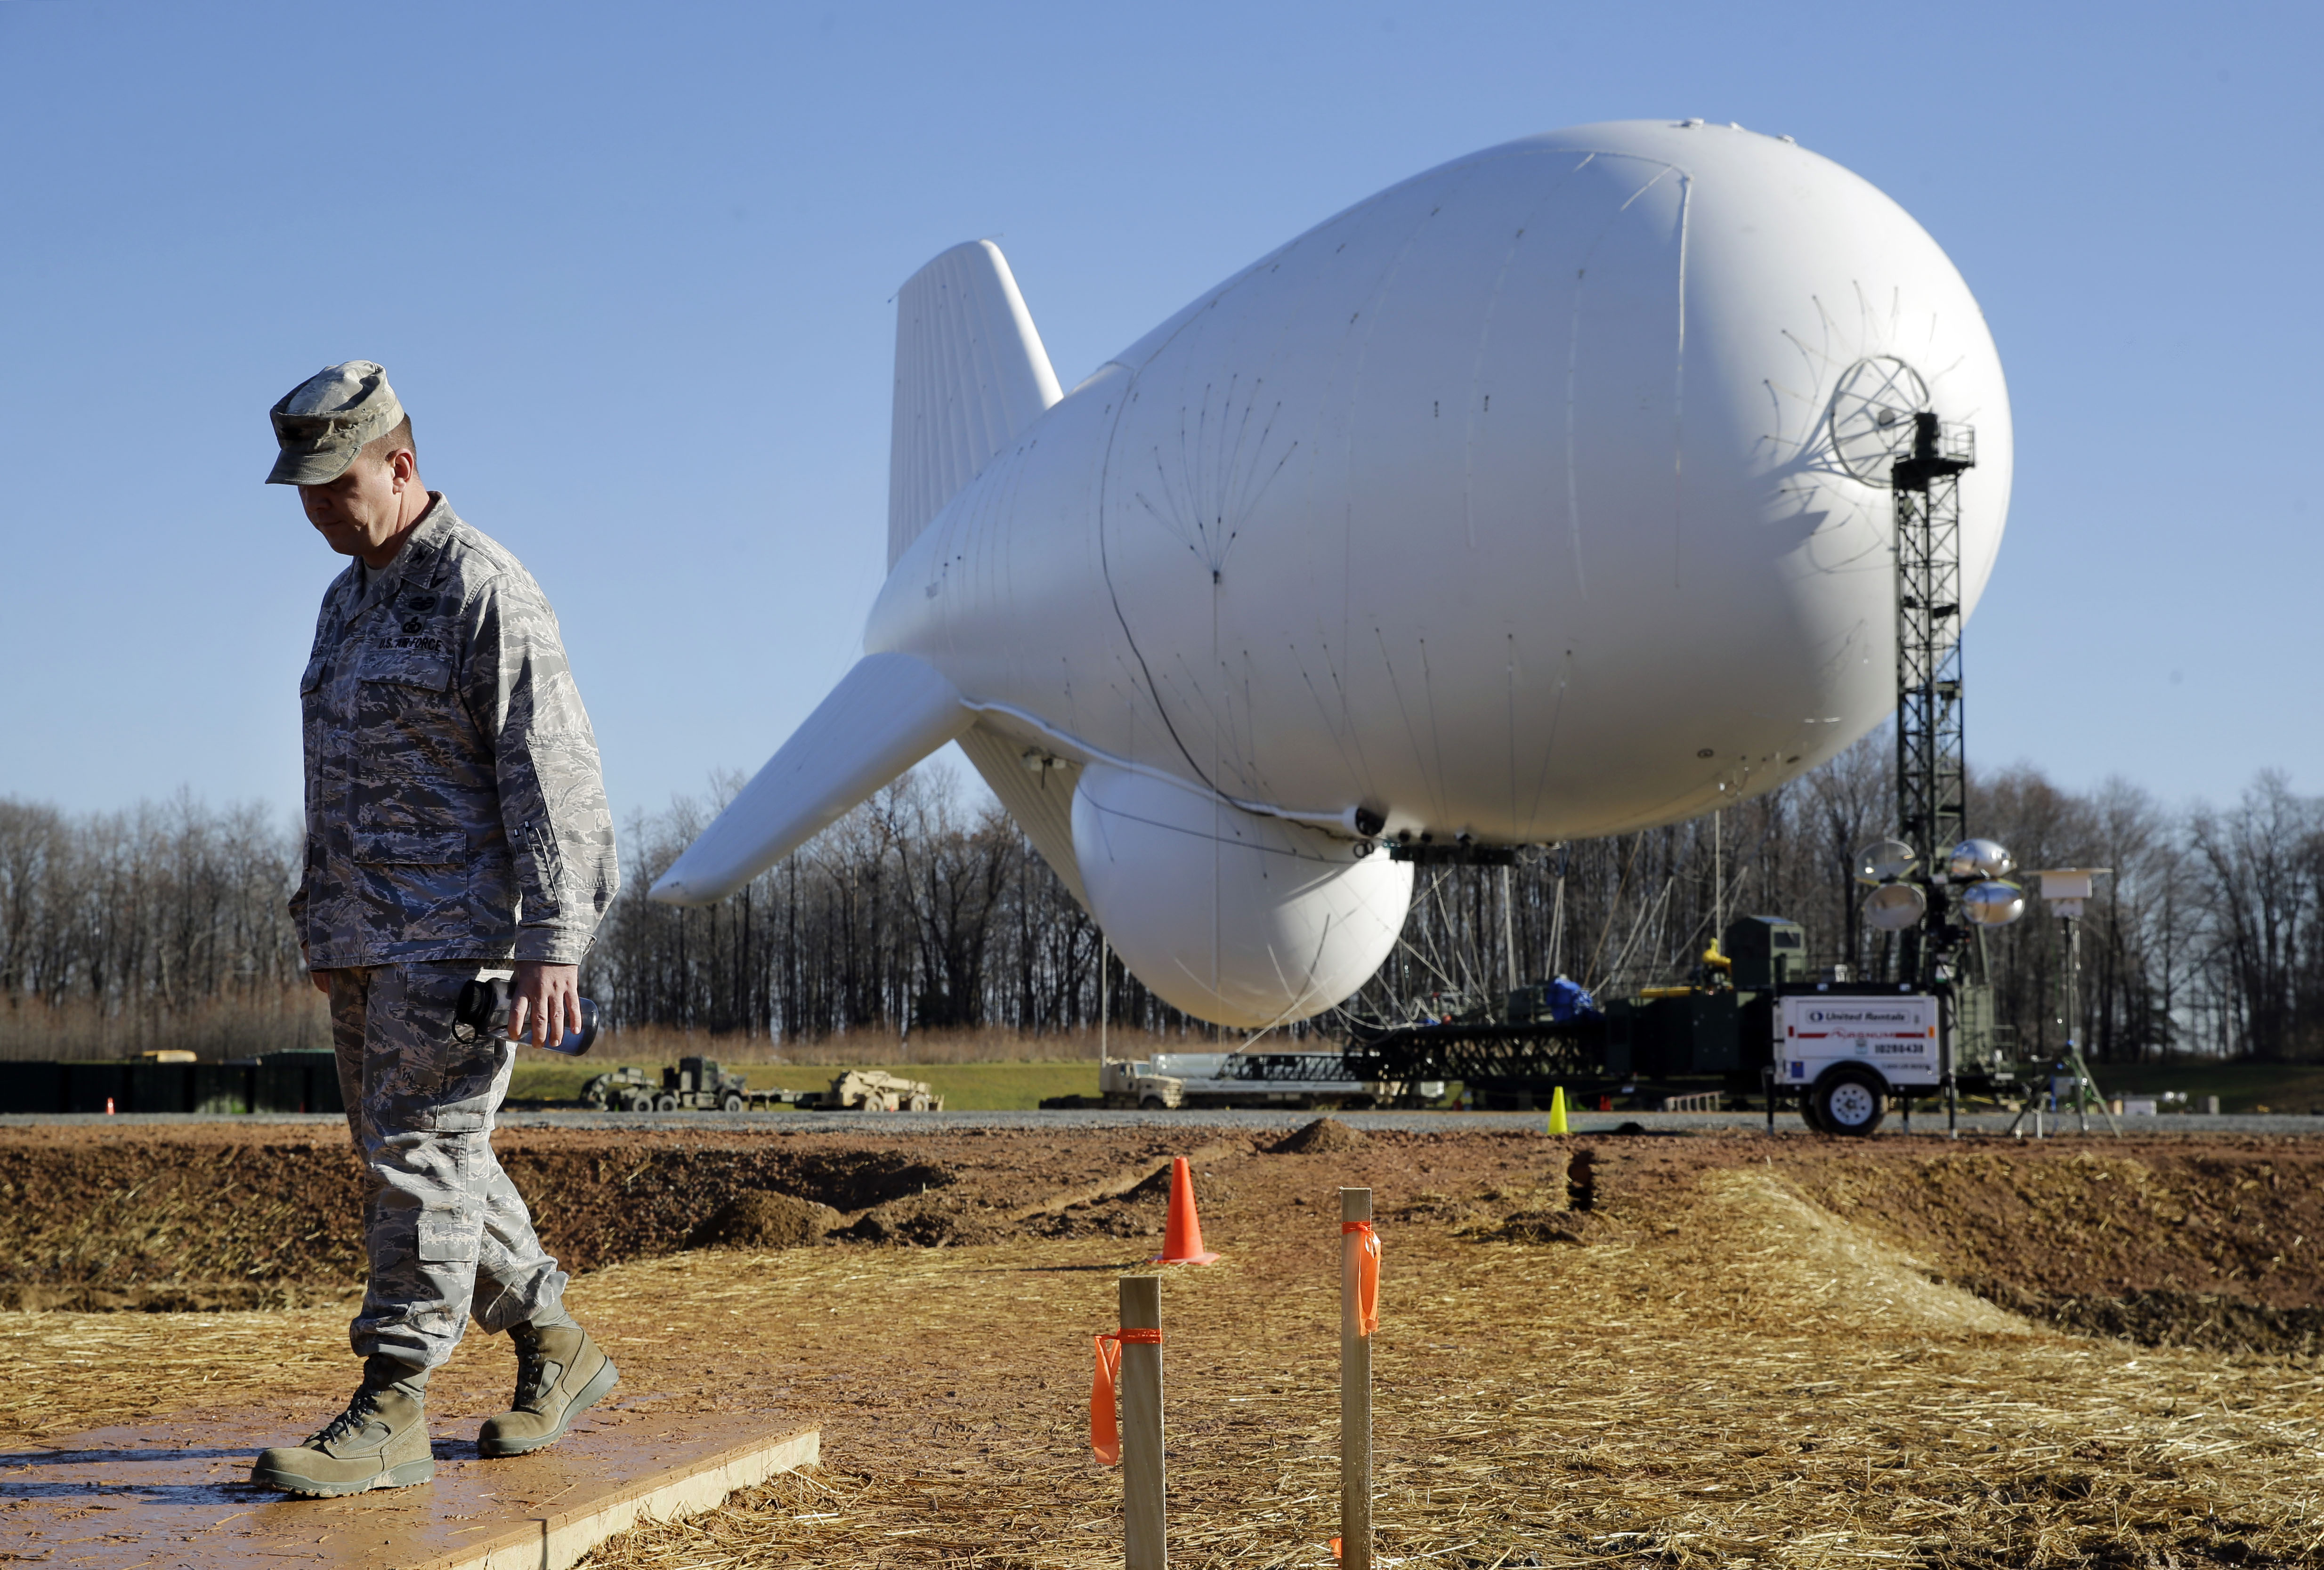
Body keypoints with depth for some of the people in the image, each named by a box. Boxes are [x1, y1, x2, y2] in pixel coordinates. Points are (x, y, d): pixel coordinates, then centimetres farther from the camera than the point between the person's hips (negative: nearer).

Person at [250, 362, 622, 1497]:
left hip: (458, 935, -9)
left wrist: (552, 943, -20)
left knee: (421, 1158, -9)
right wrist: (322, 924, 21)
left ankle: (391, 1409, -6)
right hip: (365, 939, 9)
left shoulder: (485, 591, -10)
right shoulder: (347, 601, 17)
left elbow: (550, 774, -15)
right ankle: (557, 1351, 23)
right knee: (409, 1161, 12)